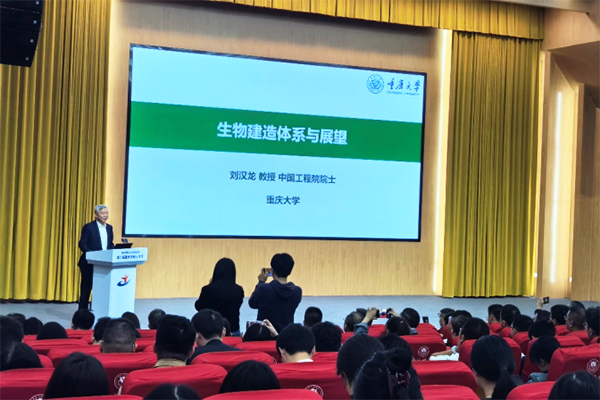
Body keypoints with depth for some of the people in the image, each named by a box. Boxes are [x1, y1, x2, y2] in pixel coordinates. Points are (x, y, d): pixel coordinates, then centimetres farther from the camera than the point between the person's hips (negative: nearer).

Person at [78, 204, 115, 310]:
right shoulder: (88, 227, -5)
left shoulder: (109, 228, 12)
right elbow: (82, 244, -11)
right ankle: (82, 311, 10)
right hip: (89, 263, -5)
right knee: (86, 287, 2)